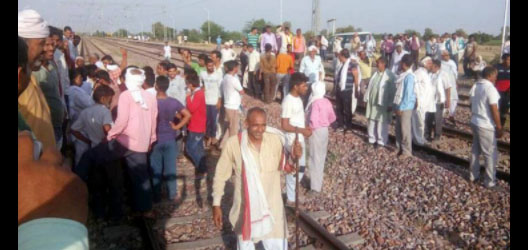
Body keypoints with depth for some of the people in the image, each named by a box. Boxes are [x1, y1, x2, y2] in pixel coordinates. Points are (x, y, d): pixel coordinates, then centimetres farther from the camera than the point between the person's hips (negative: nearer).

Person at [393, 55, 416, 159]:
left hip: (405, 107, -8)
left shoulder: (409, 76, -18)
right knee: (398, 128, 15)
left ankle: (407, 151, 13)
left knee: (405, 129, 2)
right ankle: (399, 148, 27)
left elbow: (408, 94, -21)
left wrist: (401, 108, -19)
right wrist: (396, 106, 12)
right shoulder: (402, 75, 8)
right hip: (399, 105, 8)